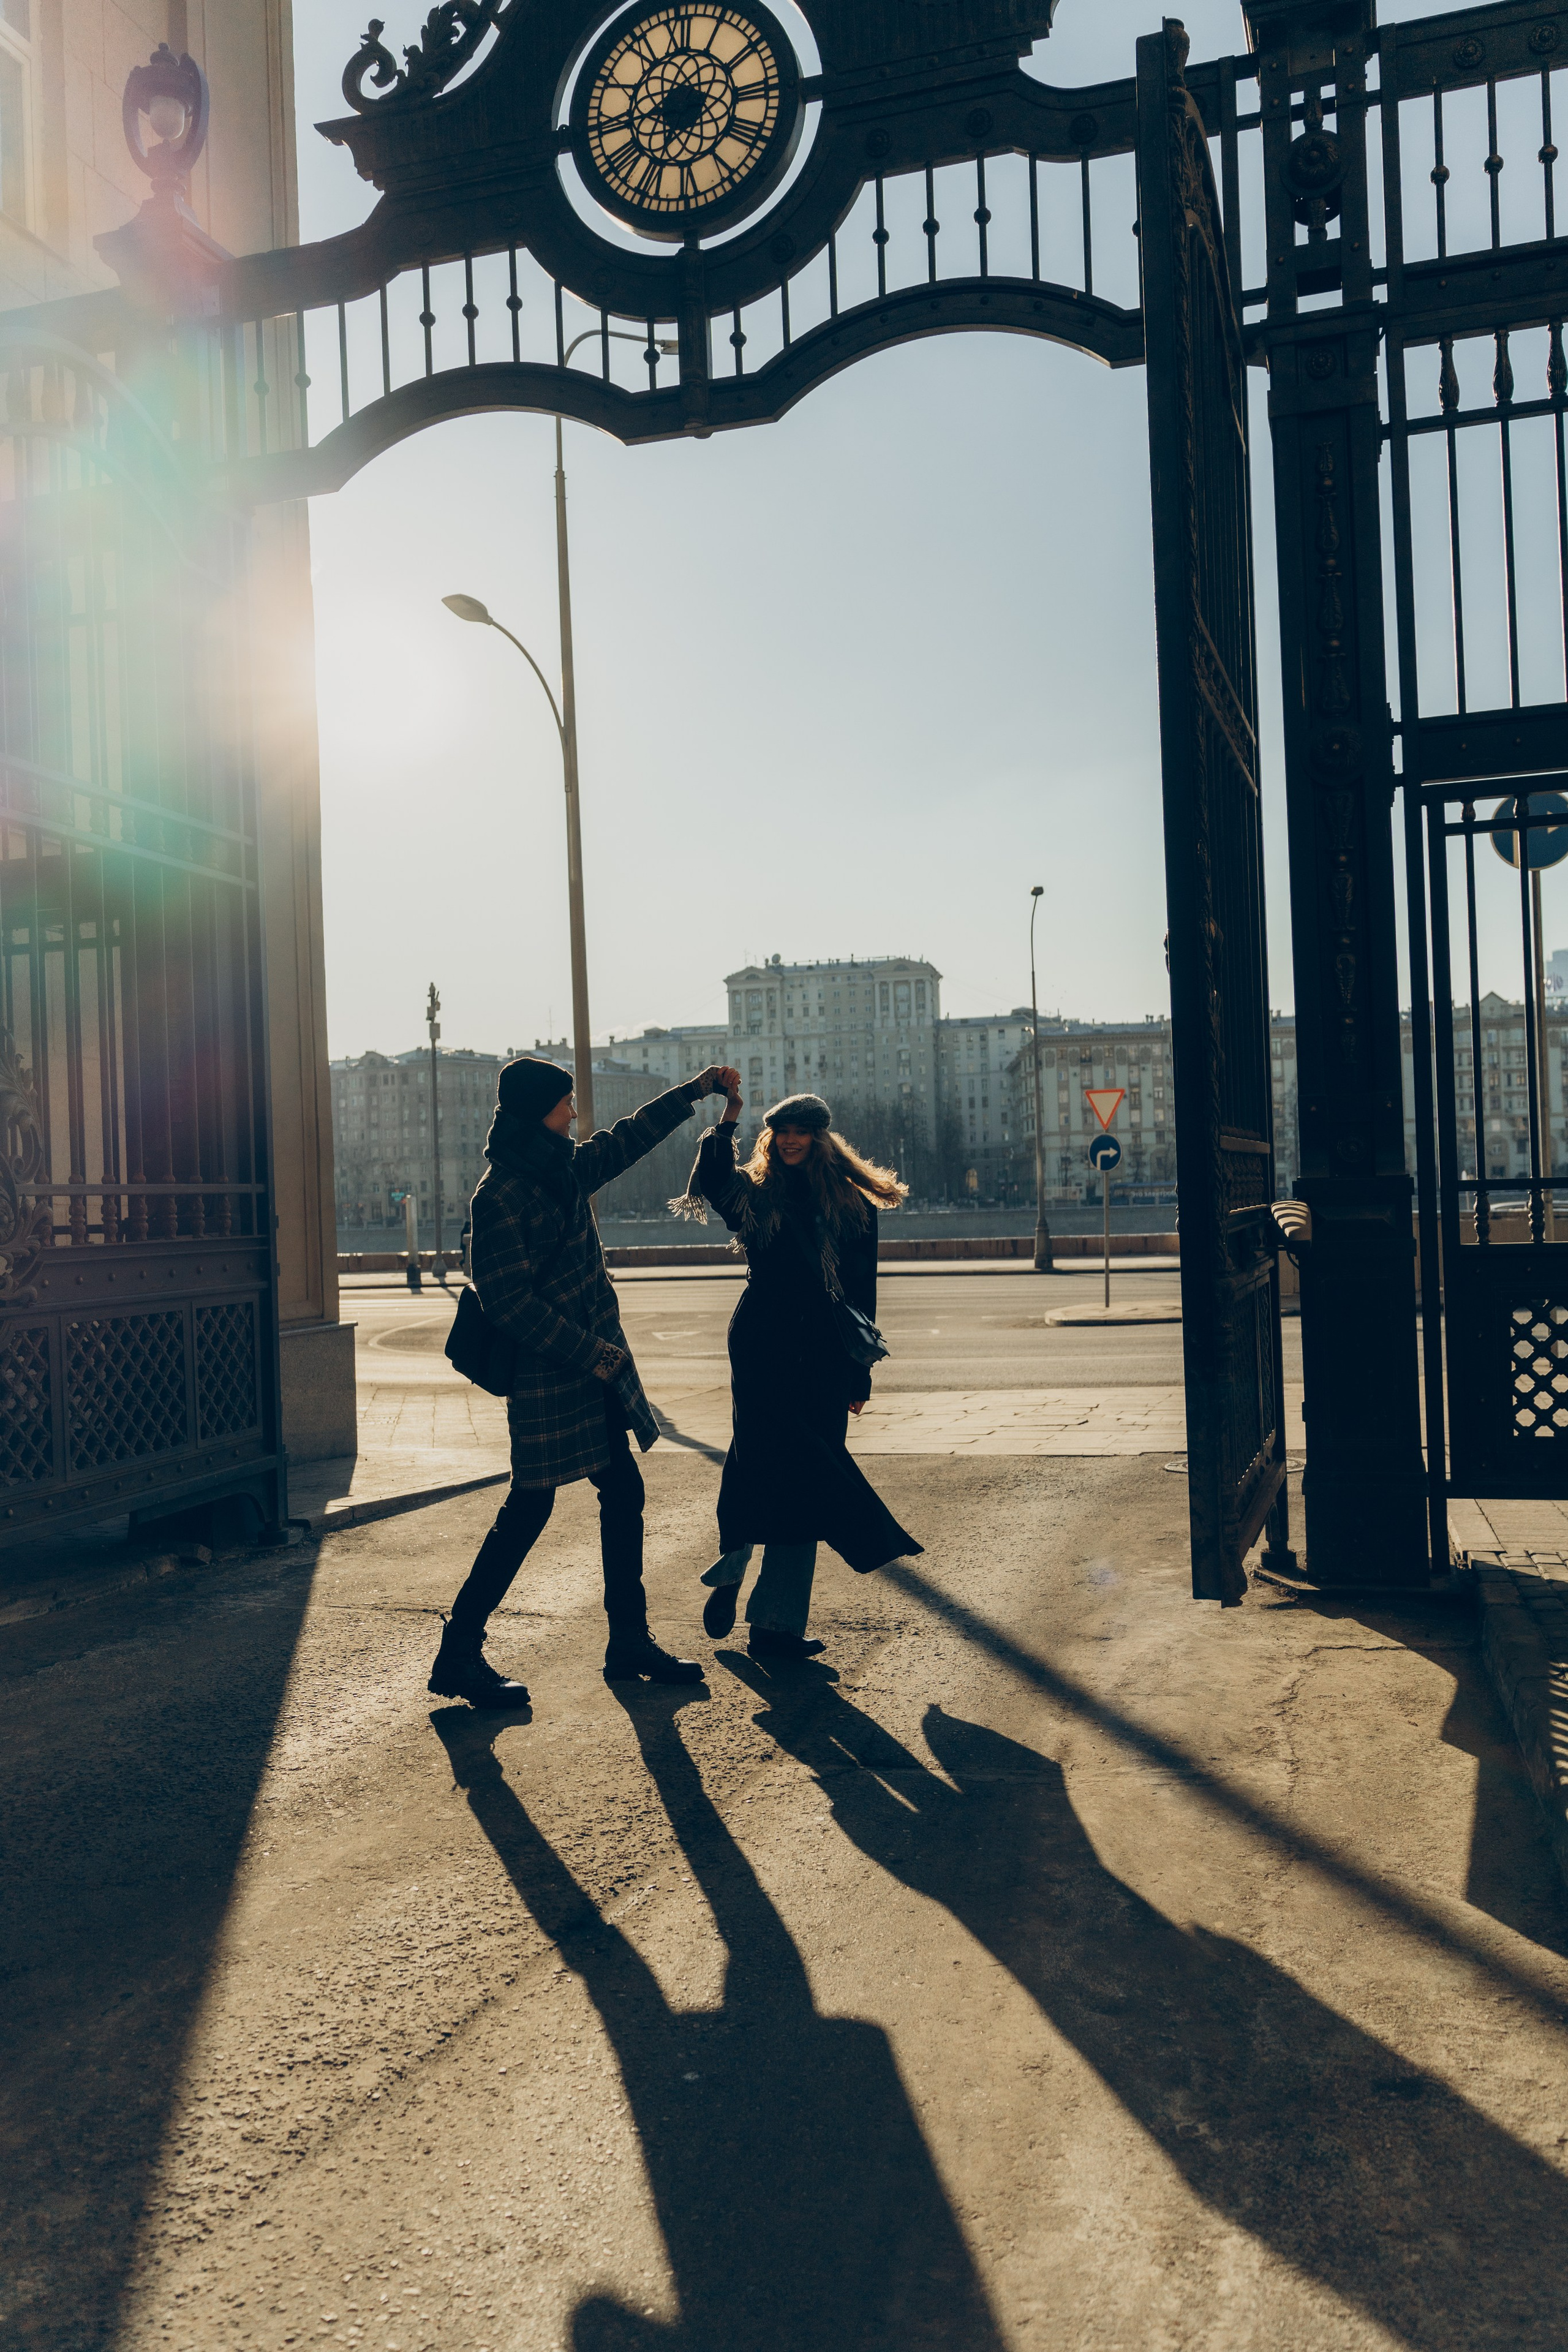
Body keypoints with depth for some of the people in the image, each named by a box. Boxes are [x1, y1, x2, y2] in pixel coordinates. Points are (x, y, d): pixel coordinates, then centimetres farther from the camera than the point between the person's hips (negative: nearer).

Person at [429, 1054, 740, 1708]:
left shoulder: (564, 1169, 8)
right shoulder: (501, 1193, -17)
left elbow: (629, 1138, 25)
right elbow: (508, 1300, -20)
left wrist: (697, 1089, 28)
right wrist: (588, 1352, -19)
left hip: (596, 1368, 9)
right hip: (548, 1377, -9)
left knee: (624, 1495, 11)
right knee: (530, 1507, -4)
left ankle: (629, 1642, 21)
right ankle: (458, 1654, 7)